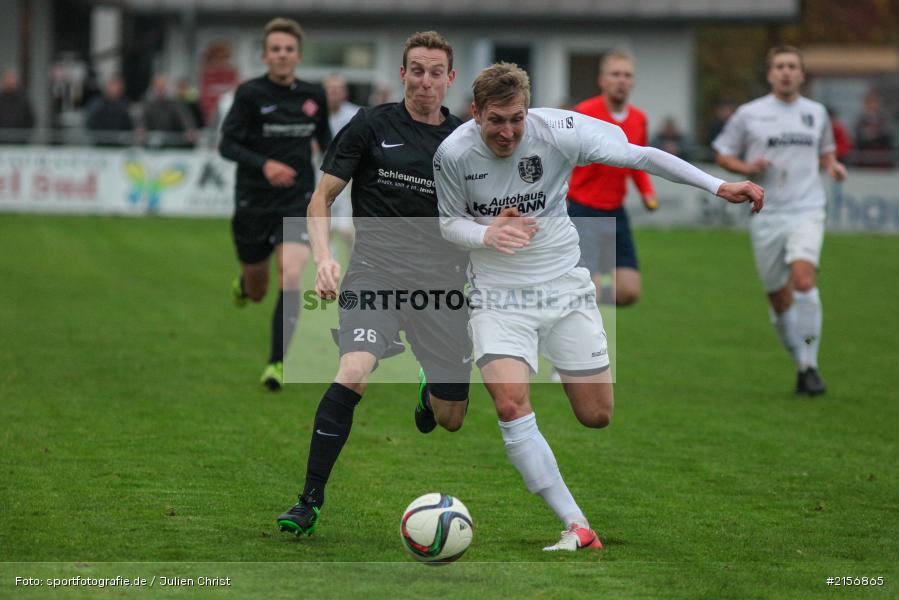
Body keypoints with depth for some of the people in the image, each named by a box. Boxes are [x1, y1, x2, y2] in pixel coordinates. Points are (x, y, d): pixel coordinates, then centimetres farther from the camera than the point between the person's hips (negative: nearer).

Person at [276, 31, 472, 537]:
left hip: (441, 278, 3)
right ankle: (310, 502, -20)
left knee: (451, 419, 5)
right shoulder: (372, 125, 2)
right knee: (354, 374, -29)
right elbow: (322, 196, 4)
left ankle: (429, 388, 45)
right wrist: (324, 256, -12)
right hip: (376, 270, -3)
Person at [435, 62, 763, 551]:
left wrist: (718, 186, -13)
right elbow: (450, 221, 2)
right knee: (511, 406, -24)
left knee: (597, 416, 4)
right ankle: (577, 527, -21)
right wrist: (487, 235, -22)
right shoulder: (453, 154, -14)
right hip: (498, 295, -1)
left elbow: (638, 155, -9)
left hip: (564, 287, 1)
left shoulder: (558, 131, -16)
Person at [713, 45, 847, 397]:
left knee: (804, 279, -23)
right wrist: (746, 167, -10)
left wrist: (832, 165, 5)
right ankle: (802, 364, 22)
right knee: (780, 299, 4)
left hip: (806, 211, 0)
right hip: (767, 215, 0)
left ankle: (809, 365, -18)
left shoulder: (816, 113, 11)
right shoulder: (750, 114, 4)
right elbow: (722, 154, 10)